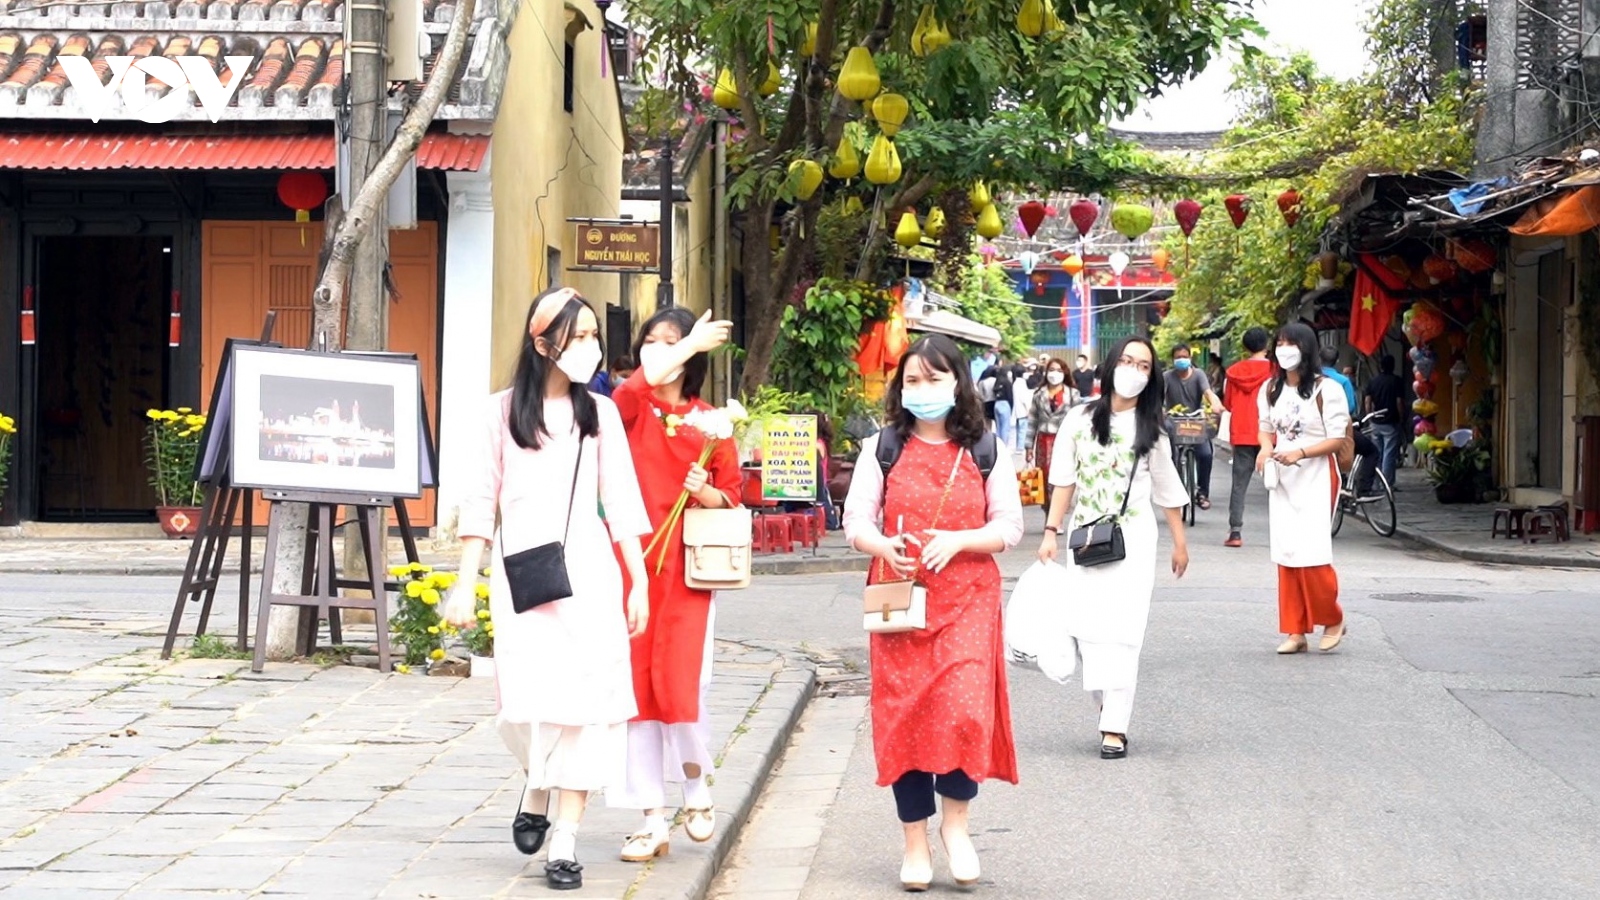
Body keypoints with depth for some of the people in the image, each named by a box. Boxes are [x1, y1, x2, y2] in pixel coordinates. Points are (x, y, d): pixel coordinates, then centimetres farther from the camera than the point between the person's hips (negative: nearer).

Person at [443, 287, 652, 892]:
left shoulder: (600, 414, 7)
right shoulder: (504, 410, 4)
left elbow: (621, 504, 7)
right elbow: (481, 502, 5)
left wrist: (638, 582, 2)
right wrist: (465, 585, 2)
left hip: (586, 572, 1)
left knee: (580, 700, -5)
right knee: (525, 704, -9)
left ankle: (566, 842, 2)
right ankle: (537, 787, 24)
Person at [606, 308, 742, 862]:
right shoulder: (631, 408, 5)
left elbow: (731, 497, 10)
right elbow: (643, 381, -20)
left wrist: (705, 492, -10)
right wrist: (689, 341, -17)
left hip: (685, 569, -1)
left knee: (680, 682, -7)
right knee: (635, 687, 1)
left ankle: (696, 787, 22)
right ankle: (652, 821, 9)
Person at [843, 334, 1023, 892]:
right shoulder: (882, 448, 7)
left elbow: (1009, 526, 3)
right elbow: (856, 520, 4)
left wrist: (957, 541, -15)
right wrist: (883, 545, -18)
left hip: (967, 600, -1)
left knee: (963, 710, -15)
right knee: (903, 715, 0)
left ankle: (955, 820, 9)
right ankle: (915, 842, 14)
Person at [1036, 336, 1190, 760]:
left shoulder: (1152, 429, 5)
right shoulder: (1080, 420, 4)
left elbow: (1167, 489, 10)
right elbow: (1063, 479, 4)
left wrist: (1179, 542, 12)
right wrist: (1051, 532, -2)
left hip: (1134, 538, -1)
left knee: (1122, 630, -6)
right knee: (1089, 627, -2)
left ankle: (1115, 725, -6)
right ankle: (1108, 703, 14)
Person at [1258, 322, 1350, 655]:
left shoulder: (1325, 389, -9)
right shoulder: (1270, 390, 9)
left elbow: (1336, 439, -10)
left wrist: (1300, 453, -23)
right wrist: (1266, 447, -4)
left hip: (1316, 476, -6)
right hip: (1282, 478, 6)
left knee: (1312, 552, -12)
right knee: (1286, 555, 3)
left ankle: (1333, 619, 9)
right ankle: (1296, 631, 9)